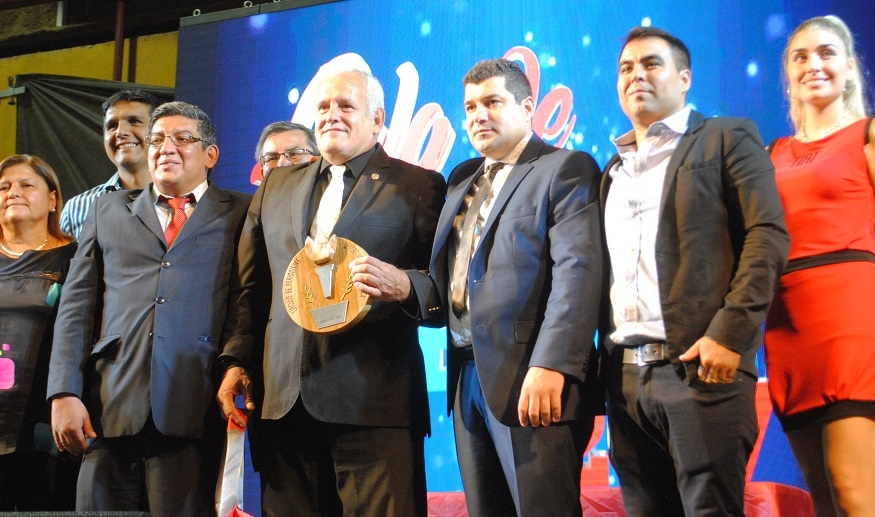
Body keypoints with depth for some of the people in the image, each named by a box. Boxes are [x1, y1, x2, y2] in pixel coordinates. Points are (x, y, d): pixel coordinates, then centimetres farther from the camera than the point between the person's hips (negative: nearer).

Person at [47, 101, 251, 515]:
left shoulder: (240, 213, 12)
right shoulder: (108, 211, 20)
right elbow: (76, 306, 13)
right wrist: (64, 393, 2)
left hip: (193, 414, -2)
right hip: (109, 412, 3)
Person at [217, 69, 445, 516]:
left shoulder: (417, 187, 5)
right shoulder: (275, 189, 20)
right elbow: (251, 288, 21)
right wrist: (235, 359, 10)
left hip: (375, 400, -4)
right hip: (284, 400, 4)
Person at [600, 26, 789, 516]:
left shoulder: (726, 138, 7)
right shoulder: (614, 169, 24)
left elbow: (768, 235, -5)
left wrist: (729, 334, -15)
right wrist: (603, 360, 7)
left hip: (699, 365, -5)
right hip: (626, 377, 5)